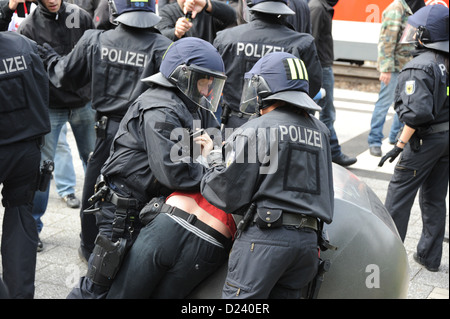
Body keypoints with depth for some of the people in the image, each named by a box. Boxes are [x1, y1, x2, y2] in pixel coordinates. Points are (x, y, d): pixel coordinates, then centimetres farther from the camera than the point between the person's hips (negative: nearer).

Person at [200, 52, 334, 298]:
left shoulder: (254, 131, -6)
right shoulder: (320, 131, 15)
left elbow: (229, 196, -8)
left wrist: (215, 160, 12)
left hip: (265, 237, -7)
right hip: (308, 240, 7)